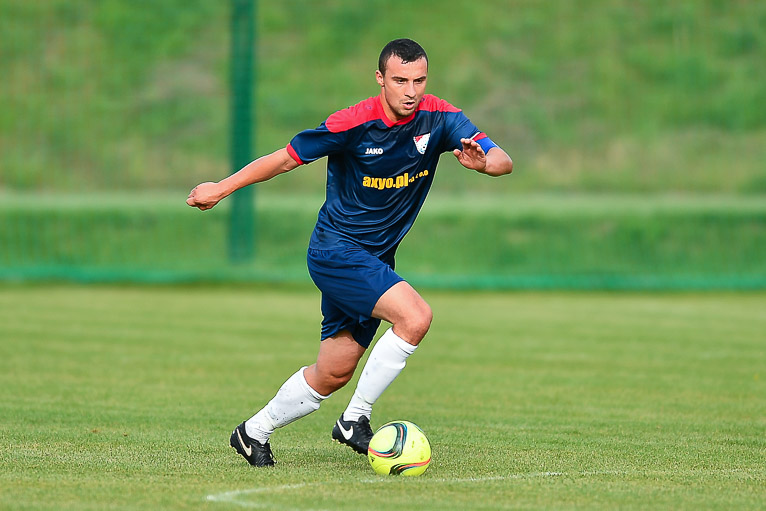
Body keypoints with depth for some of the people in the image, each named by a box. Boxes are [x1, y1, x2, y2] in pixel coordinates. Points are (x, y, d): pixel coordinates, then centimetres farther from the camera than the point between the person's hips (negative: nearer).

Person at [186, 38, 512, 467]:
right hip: (336, 250, -6)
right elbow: (287, 158, -7)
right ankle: (355, 420, -13)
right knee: (416, 316, -26)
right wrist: (222, 188, -2)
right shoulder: (353, 124, -19)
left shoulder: (439, 118, -7)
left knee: (333, 374, 8)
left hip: (376, 260, 6)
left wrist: (483, 161, -37)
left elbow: (503, 161, -13)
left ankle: (255, 432, 28)